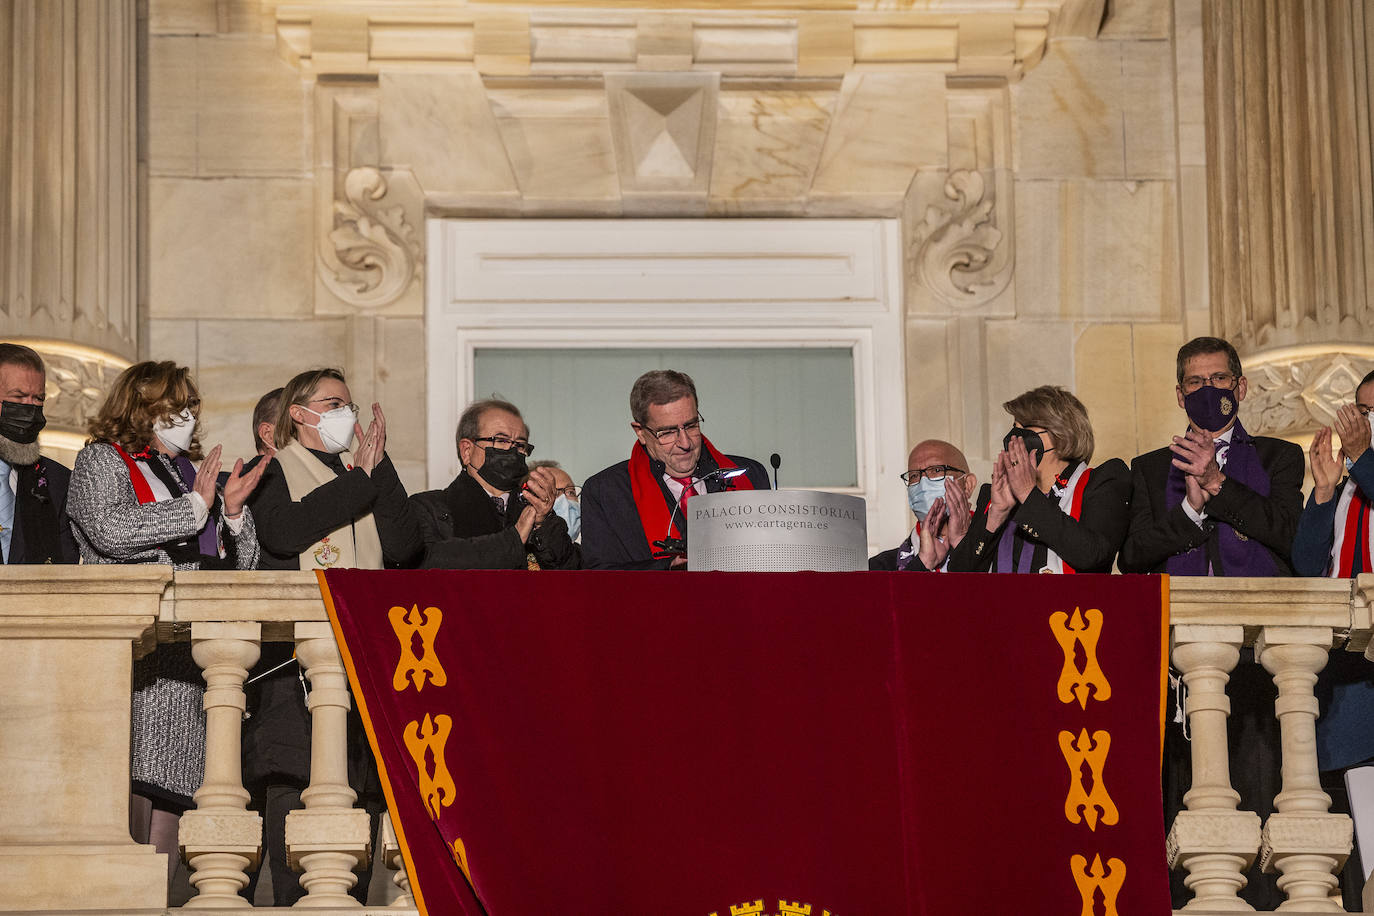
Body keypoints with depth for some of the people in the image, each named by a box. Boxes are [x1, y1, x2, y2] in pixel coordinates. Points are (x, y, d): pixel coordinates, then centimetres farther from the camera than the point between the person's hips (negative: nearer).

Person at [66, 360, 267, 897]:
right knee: (132, 776, -14)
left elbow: (240, 567, 23)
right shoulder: (100, 461, 6)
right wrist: (194, 508, -7)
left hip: (189, 652, 6)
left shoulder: (189, 473, 24)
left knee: (168, 787, 2)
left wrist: (233, 511, 4)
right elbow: (111, 530, -14)